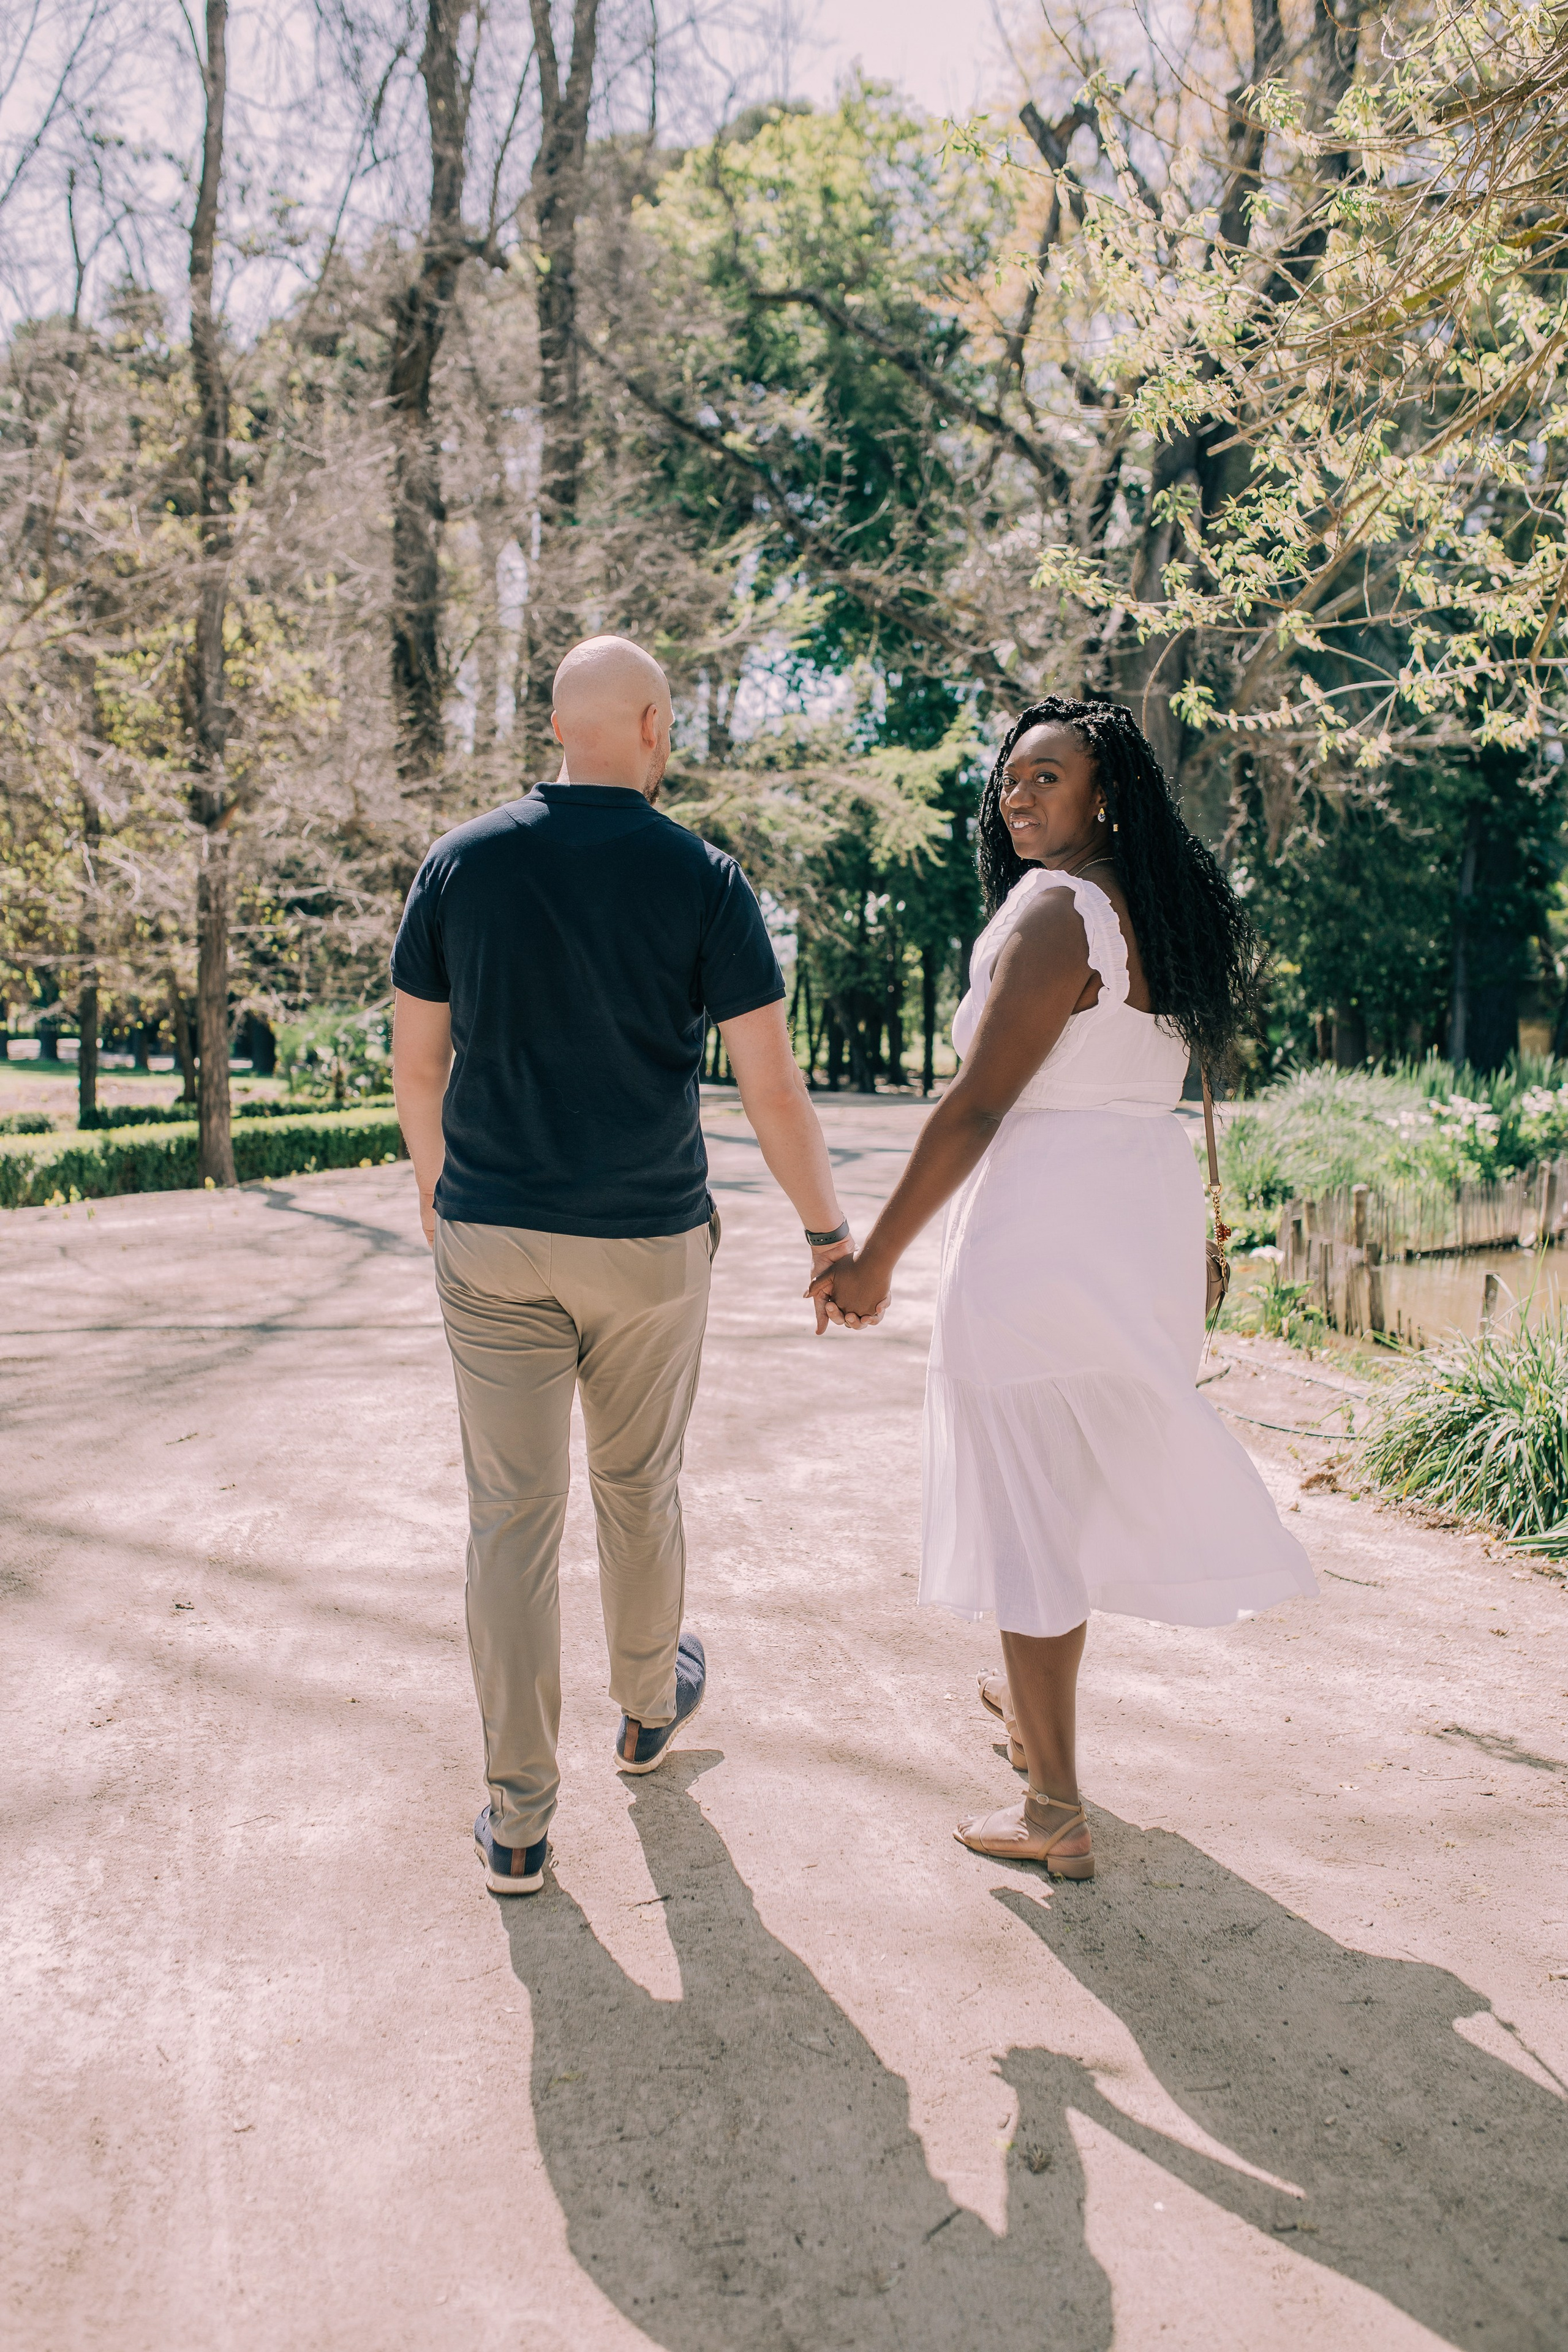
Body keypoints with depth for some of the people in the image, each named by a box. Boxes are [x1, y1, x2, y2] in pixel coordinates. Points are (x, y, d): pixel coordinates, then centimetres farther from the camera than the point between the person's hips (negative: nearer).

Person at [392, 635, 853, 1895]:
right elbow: (772, 1085, -10)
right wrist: (831, 1234, 1)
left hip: (491, 1236, 1)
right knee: (639, 1488, 19)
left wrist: (433, 1178, 22)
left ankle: (519, 1818, 10)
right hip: (649, 1239, -1)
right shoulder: (701, 878, -8)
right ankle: (648, 1706, 42)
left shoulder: (463, 861, -2)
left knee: (512, 1514, 6)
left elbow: (415, 1057, 4)